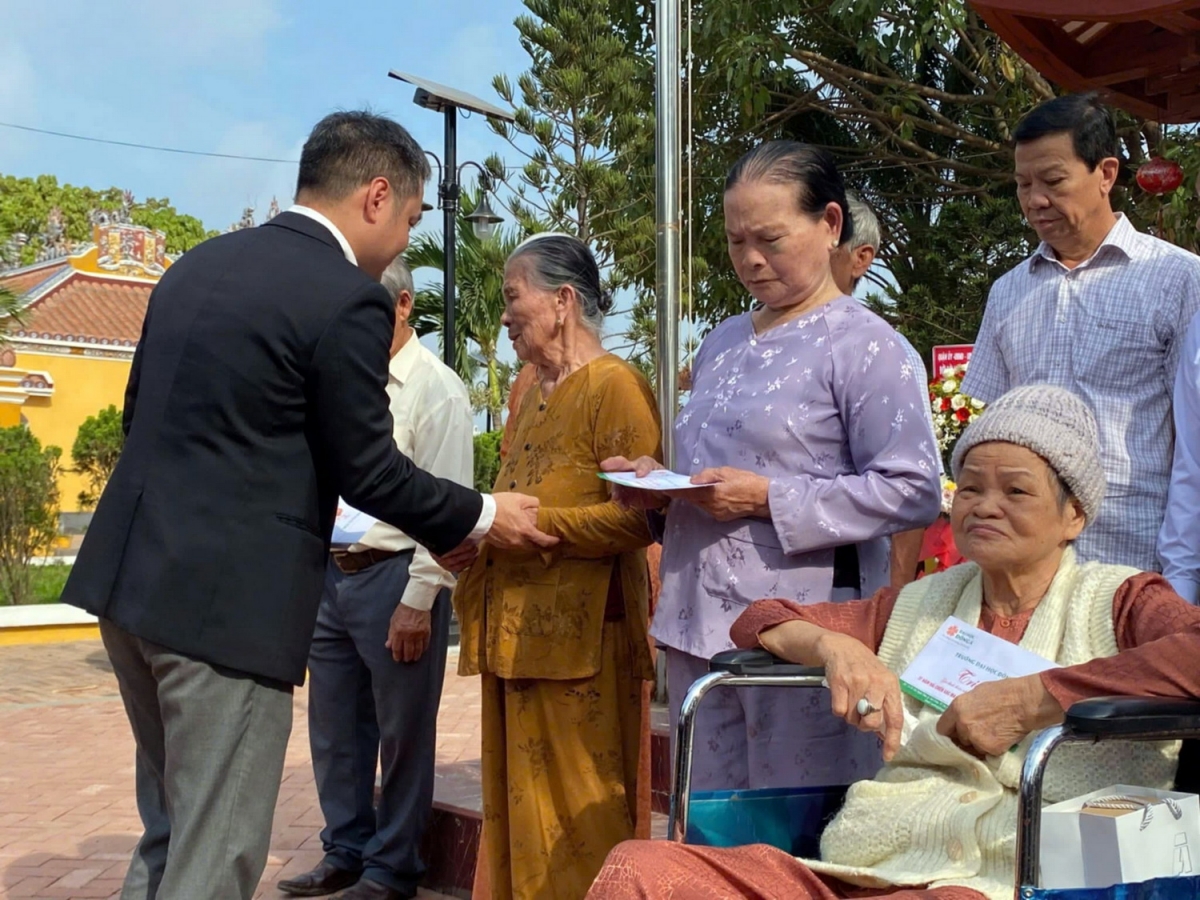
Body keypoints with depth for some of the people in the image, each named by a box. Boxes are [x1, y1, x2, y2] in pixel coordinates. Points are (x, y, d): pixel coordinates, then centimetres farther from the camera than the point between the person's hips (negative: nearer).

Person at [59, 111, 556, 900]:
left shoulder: (199, 262, 12)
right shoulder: (350, 298, -12)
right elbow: (367, 470, -9)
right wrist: (481, 518, 6)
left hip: (131, 573, 9)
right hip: (227, 597, -8)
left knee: (172, 833, 22)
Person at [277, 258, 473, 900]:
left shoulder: (434, 389, -9)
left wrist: (418, 600, -17)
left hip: (393, 576, -7)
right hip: (332, 574, 7)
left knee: (401, 733, 5)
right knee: (335, 726, 15)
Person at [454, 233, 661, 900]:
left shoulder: (615, 386, -8)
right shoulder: (530, 393, 18)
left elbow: (640, 517, -17)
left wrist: (528, 525, -17)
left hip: (581, 639, -8)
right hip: (516, 632, 8)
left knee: (577, 820, -2)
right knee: (515, 810, 12)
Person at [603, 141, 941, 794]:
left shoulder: (862, 344, -5)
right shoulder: (722, 343, 17)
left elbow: (912, 491, -13)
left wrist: (769, 499, -18)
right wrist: (658, 484, 5)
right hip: (700, 621, 7)